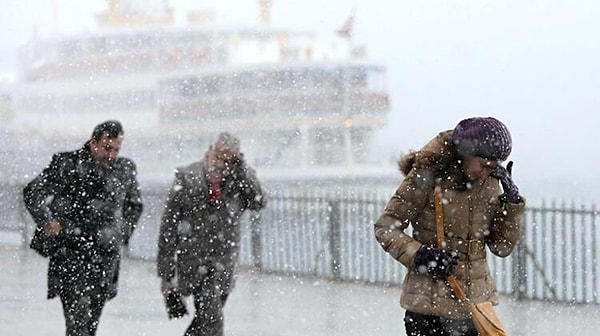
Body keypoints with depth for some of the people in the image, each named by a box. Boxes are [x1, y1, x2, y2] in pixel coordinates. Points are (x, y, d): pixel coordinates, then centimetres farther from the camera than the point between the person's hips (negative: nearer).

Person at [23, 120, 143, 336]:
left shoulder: (125, 170, 8)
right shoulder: (67, 165, -5)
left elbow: (134, 205, 26)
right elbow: (32, 192, -1)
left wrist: (123, 234, 16)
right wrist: (46, 221, -8)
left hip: (106, 255, 4)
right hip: (70, 251, -4)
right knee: (78, 313, -16)